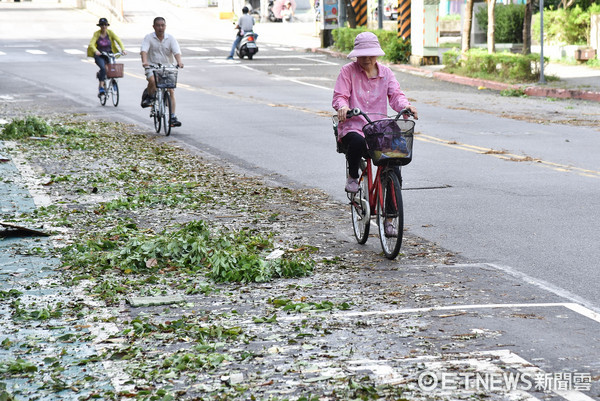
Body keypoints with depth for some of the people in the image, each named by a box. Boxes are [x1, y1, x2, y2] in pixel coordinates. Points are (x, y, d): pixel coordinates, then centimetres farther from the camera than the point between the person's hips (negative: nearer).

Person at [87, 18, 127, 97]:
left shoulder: (110, 32, -3)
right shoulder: (96, 34, -8)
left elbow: (118, 40, -10)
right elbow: (91, 44, -19)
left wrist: (123, 49, -28)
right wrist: (96, 51, -40)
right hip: (99, 55, -2)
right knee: (103, 68, -28)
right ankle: (101, 87, -21)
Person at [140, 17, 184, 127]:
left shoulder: (171, 39, 1)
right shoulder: (149, 38, -2)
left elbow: (177, 52, -11)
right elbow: (144, 50, -16)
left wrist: (179, 62, -32)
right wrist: (144, 61, -36)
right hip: (152, 67, -2)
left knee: (171, 91, -10)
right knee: (153, 81, -34)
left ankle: (173, 117, -7)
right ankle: (148, 96, 0)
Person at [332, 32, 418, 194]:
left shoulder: (386, 73, 14)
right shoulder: (348, 71, 4)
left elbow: (395, 94, 2)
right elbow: (339, 96, -5)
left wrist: (405, 106, -21)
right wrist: (342, 106, -30)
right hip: (353, 127, -3)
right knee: (357, 142, -39)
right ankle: (352, 177, -7)